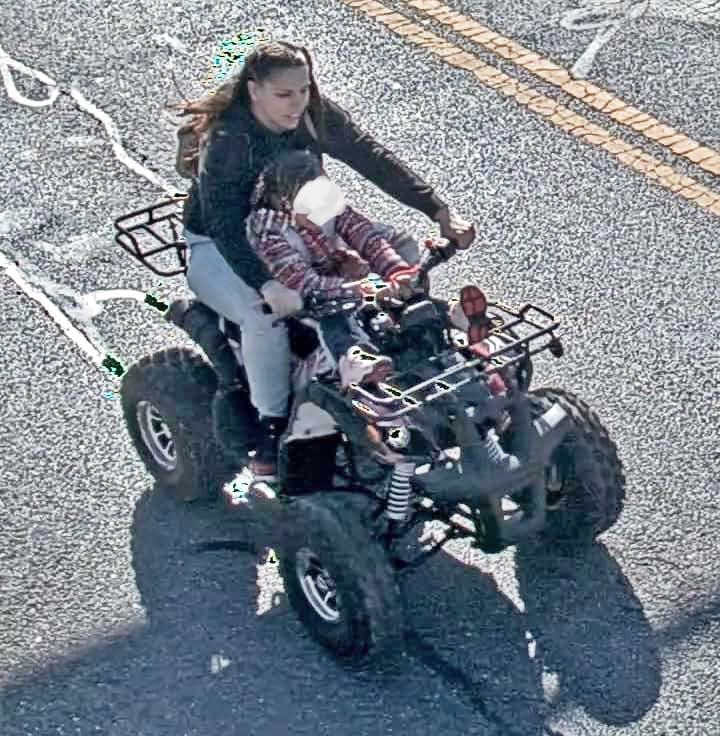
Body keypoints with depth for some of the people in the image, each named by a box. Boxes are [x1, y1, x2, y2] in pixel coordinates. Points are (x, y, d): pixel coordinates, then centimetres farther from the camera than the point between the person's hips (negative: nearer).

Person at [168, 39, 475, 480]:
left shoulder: (315, 116, -11)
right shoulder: (226, 141, -29)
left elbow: (374, 161, -10)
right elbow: (225, 226, -38)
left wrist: (440, 212, -19)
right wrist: (267, 284, -54)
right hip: (222, 247, -6)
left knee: (401, 250, -7)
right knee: (265, 315, -38)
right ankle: (273, 423, -15)